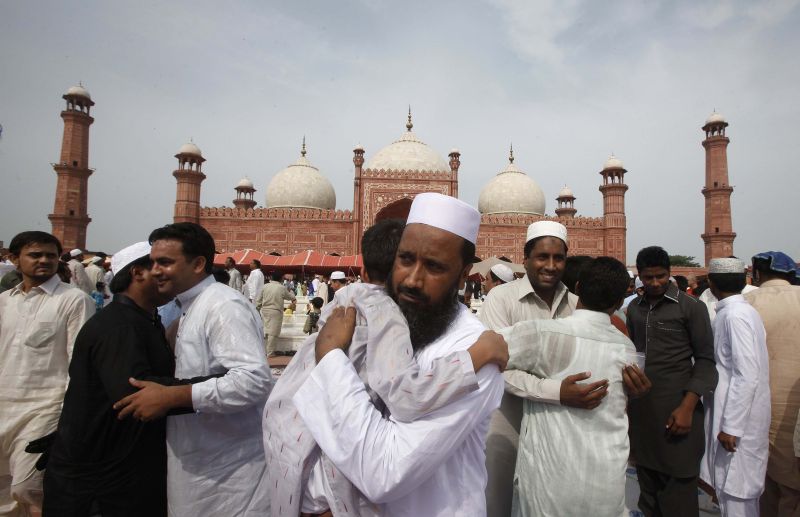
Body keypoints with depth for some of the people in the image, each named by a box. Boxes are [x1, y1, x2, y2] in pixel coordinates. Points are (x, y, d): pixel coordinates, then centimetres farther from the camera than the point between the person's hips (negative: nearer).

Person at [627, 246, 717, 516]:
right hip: (640, 408, 5)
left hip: (675, 410, -4)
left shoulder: (691, 307, -5)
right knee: (647, 482, 17)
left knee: (678, 491, 4)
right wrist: (626, 398, 9)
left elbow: (705, 360, -6)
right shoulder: (634, 308, 9)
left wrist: (687, 407, -15)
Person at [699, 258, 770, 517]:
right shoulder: (741, 310, 9)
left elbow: (747, 374, -22)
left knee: (734, 488, 1)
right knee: (740, 486, 18)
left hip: (738, 416, -9)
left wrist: (731, 426, -19)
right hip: (736, 411, 9)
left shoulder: (735, 314, -18)